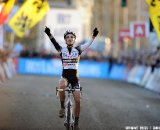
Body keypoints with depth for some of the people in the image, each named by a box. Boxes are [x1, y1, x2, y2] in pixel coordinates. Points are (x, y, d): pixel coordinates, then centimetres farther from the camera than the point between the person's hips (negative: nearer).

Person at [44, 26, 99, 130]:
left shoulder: (78, 50, 2)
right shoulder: (62, 50, 1)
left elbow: (88, 44, -12)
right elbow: (54, 42, -16)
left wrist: (94, 36, -30)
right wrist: (49, 35, -34)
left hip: (75, 77, 1)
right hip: (65, 76, -1)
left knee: (77, 100, -6)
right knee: (61, 85, -38)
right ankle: (62, 107, -17)